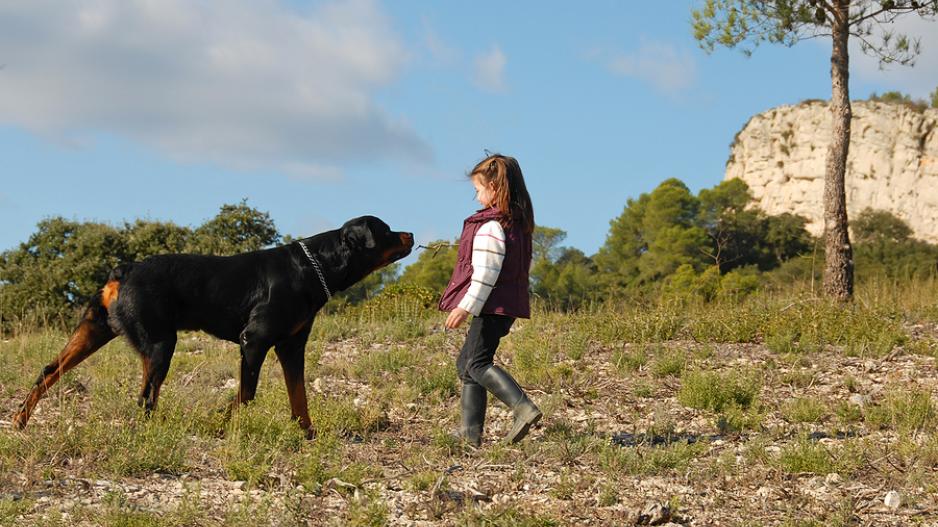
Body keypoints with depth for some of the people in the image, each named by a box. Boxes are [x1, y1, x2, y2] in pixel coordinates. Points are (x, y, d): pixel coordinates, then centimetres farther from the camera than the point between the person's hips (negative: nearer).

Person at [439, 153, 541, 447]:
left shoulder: (491, 225, -16)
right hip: (509, 303, 10)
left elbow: (486, 272, -21)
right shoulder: (518, 222, 14)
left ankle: (524, 409, -23)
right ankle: (471, 432, 13)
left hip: (492, 304, -10)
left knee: (477, 364, -10)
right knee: (466, 362, 14)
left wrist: (466, 307, -20)